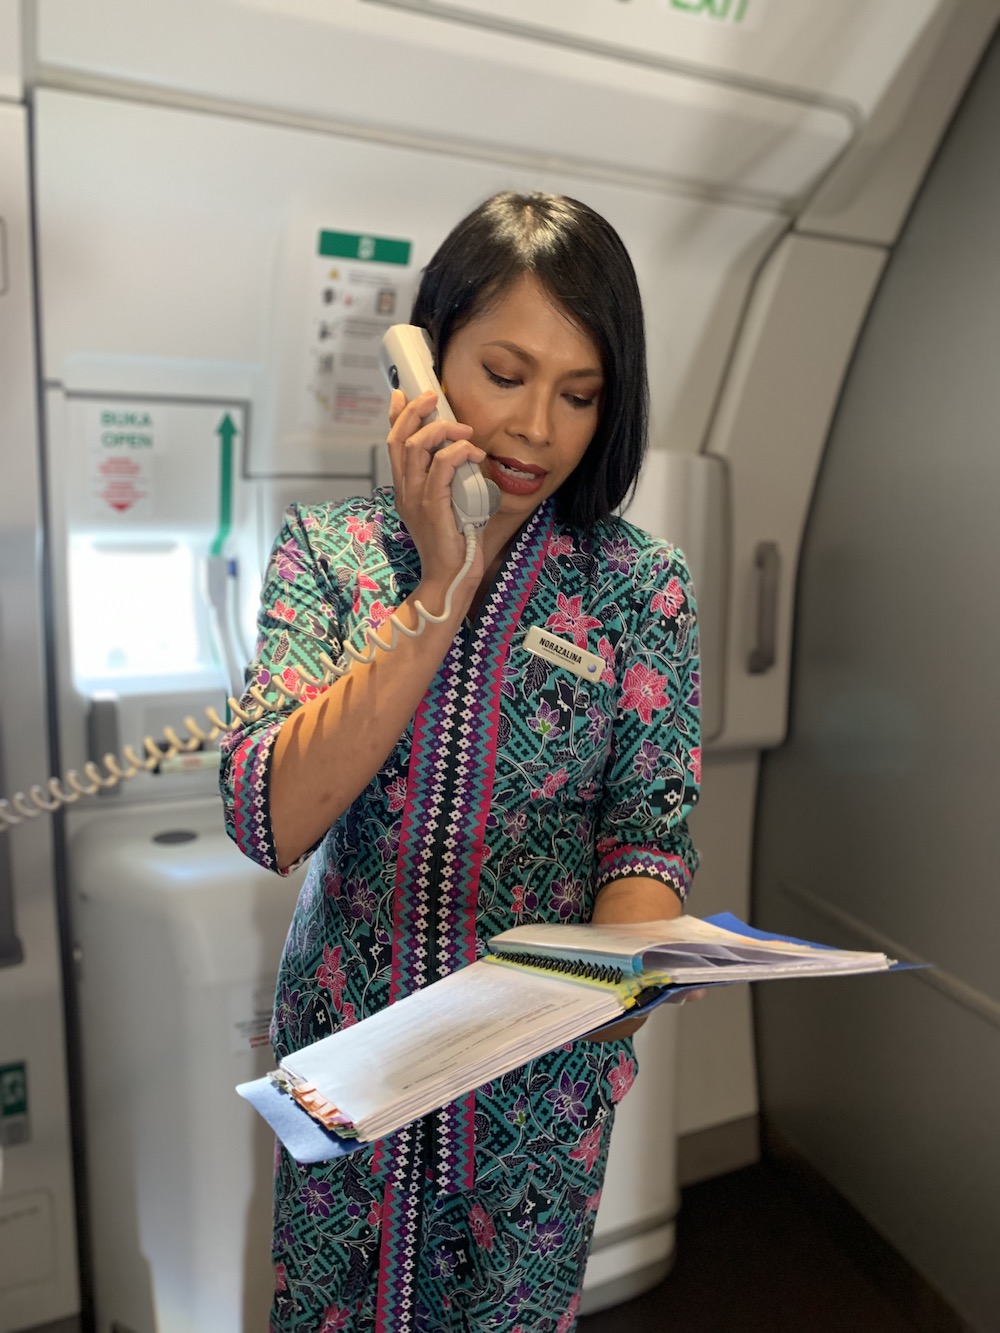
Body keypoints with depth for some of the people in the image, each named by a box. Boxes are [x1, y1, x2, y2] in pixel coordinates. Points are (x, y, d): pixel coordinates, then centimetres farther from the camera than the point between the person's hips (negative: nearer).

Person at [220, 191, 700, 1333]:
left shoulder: (638, 582, -9)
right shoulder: (326, 548, -9)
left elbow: (649, 828, -9)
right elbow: (269, 822, -20)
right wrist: (439, 594, -26)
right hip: (344, 1037, 1)